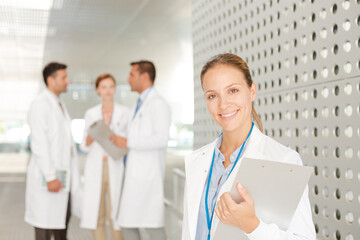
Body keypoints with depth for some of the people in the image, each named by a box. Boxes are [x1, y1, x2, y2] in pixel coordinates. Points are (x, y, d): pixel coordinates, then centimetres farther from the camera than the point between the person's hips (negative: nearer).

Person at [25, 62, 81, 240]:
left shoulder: (60, 104, 17)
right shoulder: (40, 104, -11)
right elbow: (39, 144, -17)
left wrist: (72, 173, 14)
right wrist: (50, 177, -21)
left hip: (64, 173, 9)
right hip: (49, 174, -8)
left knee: (62, 221, 14)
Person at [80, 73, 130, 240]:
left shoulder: (125, 113, 1)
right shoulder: (91, 114, 8)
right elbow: (85, 147, 8)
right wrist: (91, 136, -11)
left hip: (116, 168, -2)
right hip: (95, 168, 2)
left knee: (116, 216, -5)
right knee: (95, 215, 4)